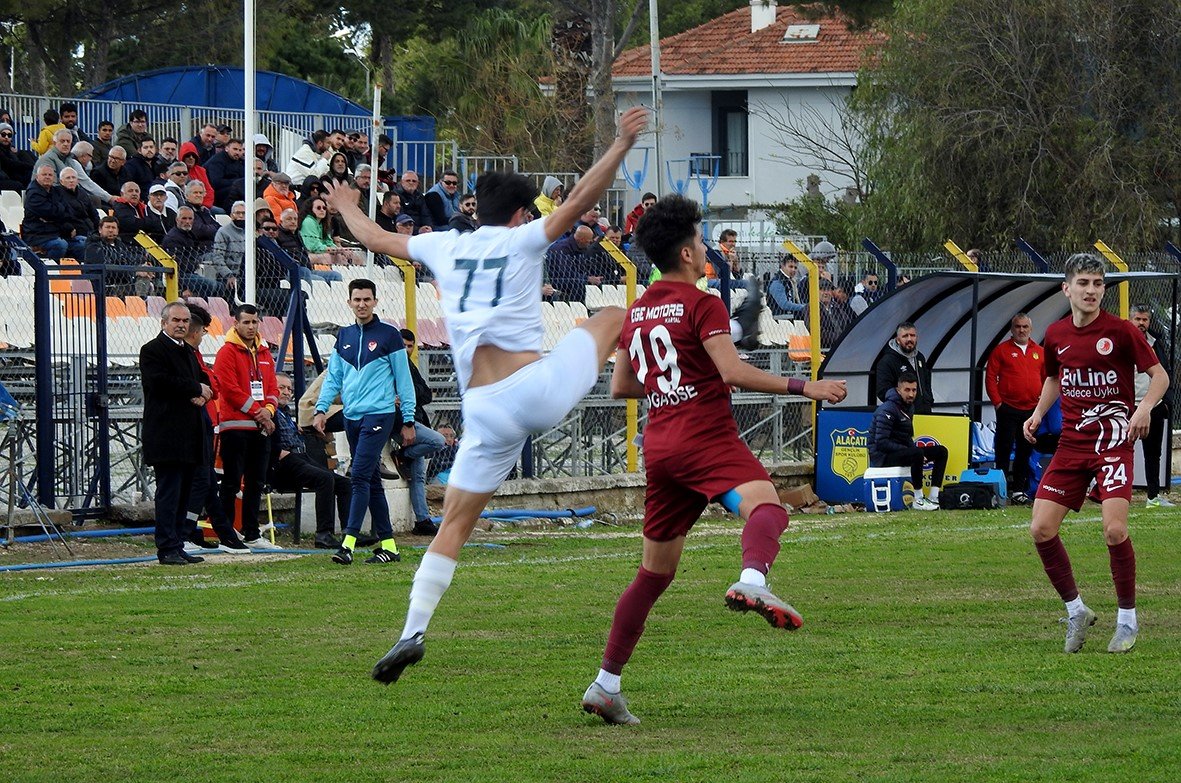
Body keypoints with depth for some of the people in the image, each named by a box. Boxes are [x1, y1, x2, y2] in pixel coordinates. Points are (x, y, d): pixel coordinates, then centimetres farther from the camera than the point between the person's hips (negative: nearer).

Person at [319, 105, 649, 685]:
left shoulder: (444, 246, 14)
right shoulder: (521, 241, 4)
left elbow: (374, 238, 30)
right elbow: (580, 201, -6)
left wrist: (346, 206, 49)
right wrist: (621, 144, -3)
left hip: (485, 414, 3)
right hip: (537, 387, -3)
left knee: (454, 524, 5)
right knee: (612, 316, 23)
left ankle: (414, 631, -7)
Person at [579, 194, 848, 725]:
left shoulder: (637, 312, 19)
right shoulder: (702, 304, -3)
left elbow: (620, 387, 26)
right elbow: (734, 372, -15)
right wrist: (801, 387, -11)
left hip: (659, 446, 8)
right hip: (706, 437, -8)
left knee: (655, 572, 16)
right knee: (765, 505, -30)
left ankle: (606, 686, 15)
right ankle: (753, 581, -65)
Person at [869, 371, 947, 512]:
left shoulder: (909, 406, 12)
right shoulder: (888, 410, -17)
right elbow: (881, 442, -24)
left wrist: (915, 448, -1)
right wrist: (916, 452, -24)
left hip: (901, 451, 10)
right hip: (883, 457, -10)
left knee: (941, 451, 3)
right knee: (917, 454, -36)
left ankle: (933, 498, -7)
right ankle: (918, 500, -27)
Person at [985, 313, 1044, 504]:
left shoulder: (1040, 352, 11)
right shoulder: (1001, 350, 1)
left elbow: (1047, 379, 16)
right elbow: (990, 378, -2)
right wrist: (997, 401, -8)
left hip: (1031, 410, 4)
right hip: (1008, 409, -4)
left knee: (1025, 452, 7)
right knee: (1003, 451, -3)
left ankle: (1019, 491, 13)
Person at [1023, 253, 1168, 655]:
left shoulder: (1120, 331, -7)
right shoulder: (1056, 335, 7)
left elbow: (1159, 374, -3)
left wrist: (1145, 408, -21)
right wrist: (1039, 412, 8)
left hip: (1113, 440, -5)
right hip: (1071, 443, 5)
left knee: (1115, 530, -18)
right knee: (1041, 529, -5)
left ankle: (1127, 621, 1)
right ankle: (1076, 612, 13)